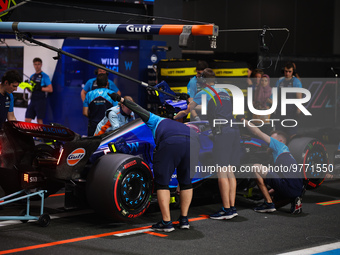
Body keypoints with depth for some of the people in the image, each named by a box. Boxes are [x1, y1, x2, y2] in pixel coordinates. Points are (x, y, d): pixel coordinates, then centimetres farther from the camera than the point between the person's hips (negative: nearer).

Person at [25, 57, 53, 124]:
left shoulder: (44, 76, -3)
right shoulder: (32, 76, 18)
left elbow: (50, 89, -11)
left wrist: (39, 88, -18)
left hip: (41, 101, -7)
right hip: (32, 100, 7)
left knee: (39, 120, -5)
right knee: (27, 120, 1)